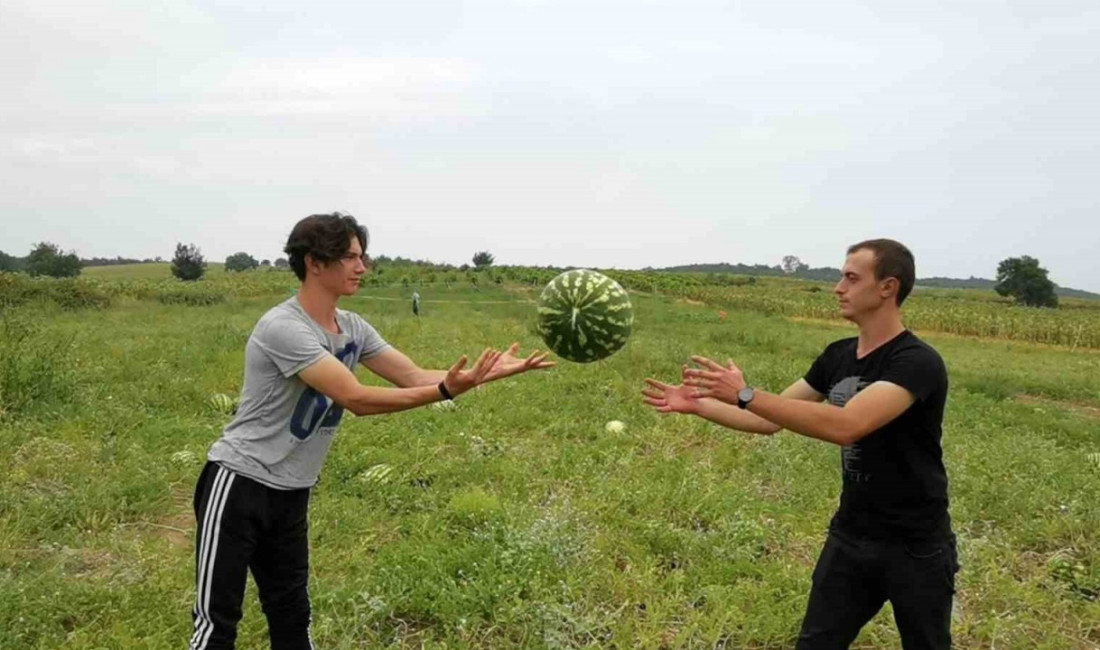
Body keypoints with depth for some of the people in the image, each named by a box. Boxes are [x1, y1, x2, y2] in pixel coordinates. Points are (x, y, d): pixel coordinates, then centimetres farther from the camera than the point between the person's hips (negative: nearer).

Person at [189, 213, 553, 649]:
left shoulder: (352, 328, 2)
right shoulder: (283, 327, -24)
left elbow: (412, 376, 1)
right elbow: (357, 400, -29)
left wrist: (488, 372, -11)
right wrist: (447, 391, -34)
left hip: (291, 494, 8)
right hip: (240, 484, -7)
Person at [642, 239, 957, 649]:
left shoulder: (917, 362, -22)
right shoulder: (838, 356, 1)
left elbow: (846, 426, -36)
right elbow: (771, 420, 6)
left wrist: (745, 395, -37)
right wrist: (696, 405, -3)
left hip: (916, 547, -6)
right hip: (850, 536, 6)